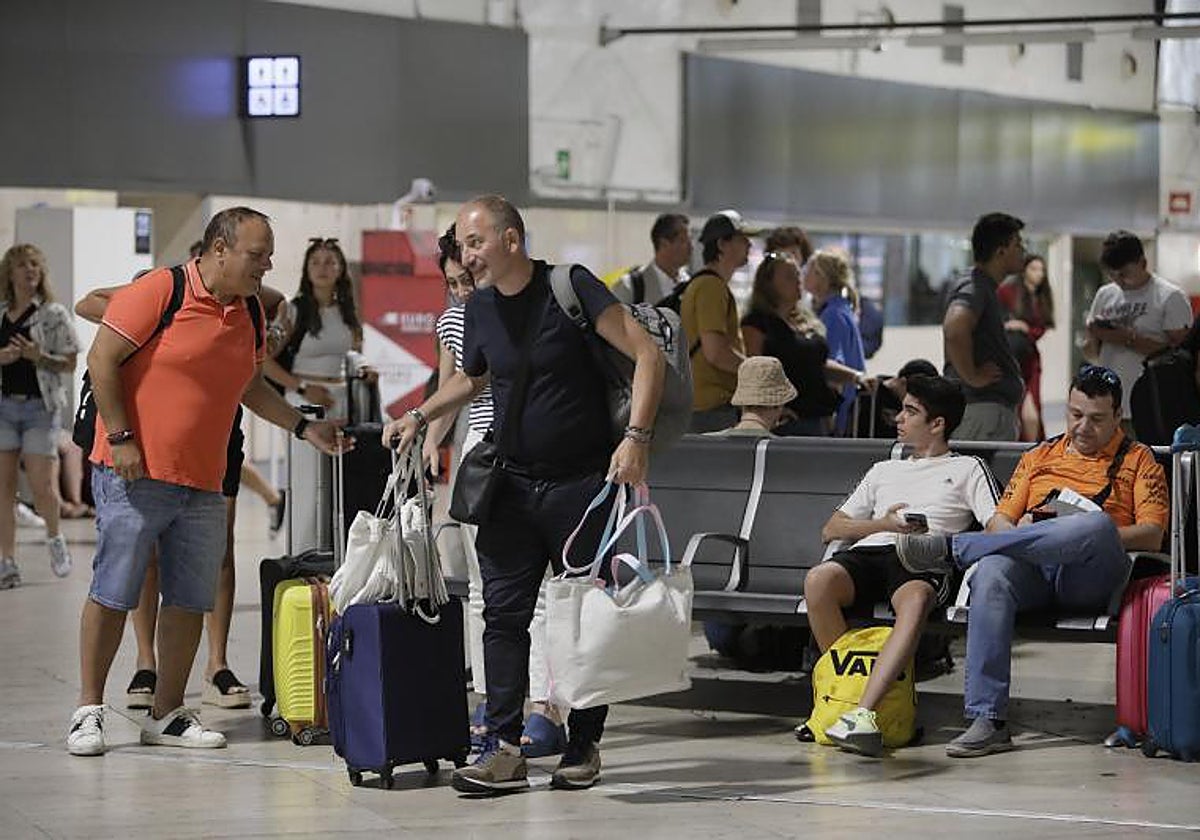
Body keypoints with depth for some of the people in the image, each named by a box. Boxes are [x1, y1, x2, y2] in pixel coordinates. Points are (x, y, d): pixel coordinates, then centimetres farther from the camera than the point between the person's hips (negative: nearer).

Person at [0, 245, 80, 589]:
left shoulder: (54, 314, 0)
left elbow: (69, 363, -1)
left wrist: (38, 356, -17)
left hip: (41, 406, -3)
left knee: (43, 486, -7)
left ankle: (54, 538, 24)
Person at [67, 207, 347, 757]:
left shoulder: (251, 313, 12)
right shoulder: (159, 292, -10)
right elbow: (102, 359, -11)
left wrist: (304, 428, 19)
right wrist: (120, 438, -15)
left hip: (203, 484, 7)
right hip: (135, 474, -7)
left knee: (190, 599, 6)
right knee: (112, 592, -4)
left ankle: (168, 715, 15)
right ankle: (88, 711, 4)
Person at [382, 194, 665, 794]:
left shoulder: (571, 288, -12)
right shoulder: (479, 310, 6)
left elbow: (647, 355, -16)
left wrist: (636, 437, -26)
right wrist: (420, 417, 12)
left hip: (582, 482, -5)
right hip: (511, 485, 5)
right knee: (503, 614, -2)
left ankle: (584, 746, 12)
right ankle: (503, 749, -2)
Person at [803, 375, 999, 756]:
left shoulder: (967, 469, 23)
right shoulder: (884, 471, 36)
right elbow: (830, 529, 30)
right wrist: (883, 524, 10)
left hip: (922, 561, -4)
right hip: (867, 553, 4)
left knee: (915, 600, -43)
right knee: (818, 580, -34)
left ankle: (861, 712, -54)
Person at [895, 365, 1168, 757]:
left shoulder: (1137, 460, 20)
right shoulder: (1040, 456, 29)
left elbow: (1152, 534, 6)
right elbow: (999, 521, 21)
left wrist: (1094, 539, -10)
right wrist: (1016, 532, -3)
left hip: (1090, 577, -2)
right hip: (1032, 571, 2)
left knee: (1096, 525, -38)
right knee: (991, 572, -35)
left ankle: (952, 548, -33)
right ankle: (988, 721, -40)